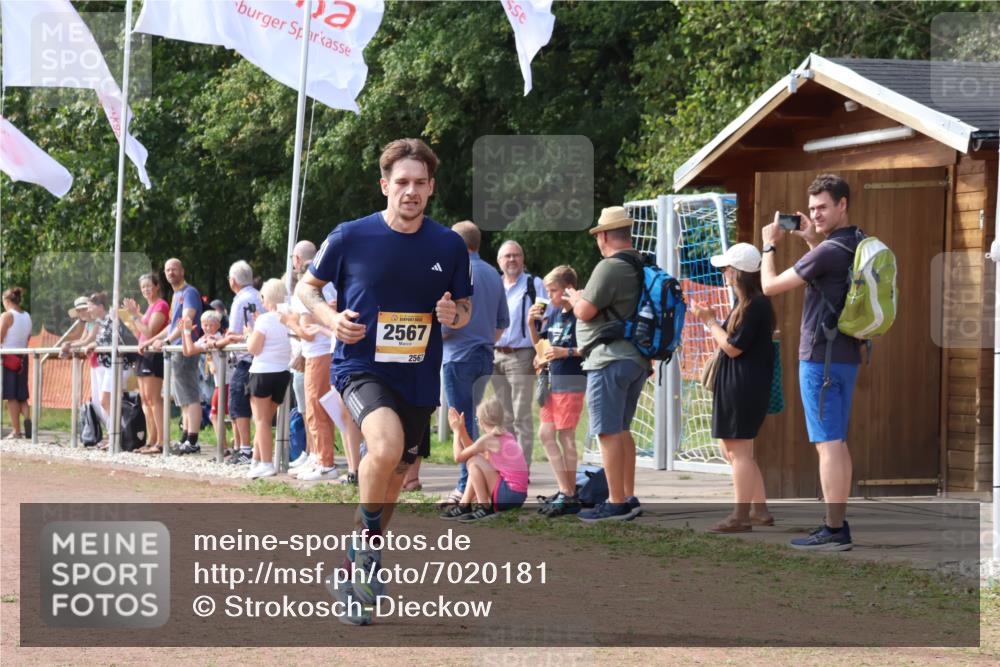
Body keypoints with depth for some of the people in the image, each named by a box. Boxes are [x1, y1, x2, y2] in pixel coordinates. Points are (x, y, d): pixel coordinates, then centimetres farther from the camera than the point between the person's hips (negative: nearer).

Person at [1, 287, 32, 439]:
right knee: (21, 395, 13)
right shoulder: (27, 317, 8)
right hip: (22, 358, 6)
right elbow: (27, 339, 11)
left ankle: (16, 430, 0)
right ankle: (27, 419, -9)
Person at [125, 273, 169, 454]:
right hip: (144, 353, 10)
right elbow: (139, 334, 19)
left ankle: (161, 442, -15)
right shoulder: (150, 307, 19)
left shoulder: (161, 305, -9)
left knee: (154, 398, -13)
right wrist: (132, 315, 11)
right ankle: (151, 441, 12)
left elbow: (149, 332, -17)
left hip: (154, 354, -10)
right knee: (145, 399, 9)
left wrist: (135, 315, -12)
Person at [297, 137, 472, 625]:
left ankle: (353, 573, 33)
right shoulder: (350, 237, -7)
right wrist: (330, 318, -14)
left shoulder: (450, 246, 0)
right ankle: (369, 541, -9)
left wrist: (454, 315, -11)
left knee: (392, 481, 12)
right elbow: (307, 286, 6)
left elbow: (465, 307, 13)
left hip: (419, 378, 4)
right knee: (386, 445, -33)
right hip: (361, 366, -4)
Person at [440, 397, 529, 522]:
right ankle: (464, 506, 18)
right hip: (518, 496, 9)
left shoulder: (487, 439, -12)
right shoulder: (507, 435, 14)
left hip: (509, 495, -9)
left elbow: (458, 456, -2)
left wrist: (457, 431, 11)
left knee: (473, 462, -9)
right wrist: (461, 429, 26)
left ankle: (484, 508, -6)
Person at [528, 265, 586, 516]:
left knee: (565, 435, -5)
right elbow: (538, 342, 24)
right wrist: (531, 323, 8)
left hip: (571, 382, -9)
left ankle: (570, 495, 0)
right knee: (546, 434, 7)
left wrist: (566, 352, -21)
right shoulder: (554, 315, 12)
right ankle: (564, 490, 12)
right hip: (552, 382, 9)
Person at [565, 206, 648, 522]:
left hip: (610, 359, -9)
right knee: (621, 430, 17)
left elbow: (585, 312, -15)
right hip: (638, 359, 9)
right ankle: (629, 499, 19)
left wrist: (574, 297, 7)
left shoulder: (609, 267, -15)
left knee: (608, 433, -6)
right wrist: (582, 298, 28)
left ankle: (617, 504, -7)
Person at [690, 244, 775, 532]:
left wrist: (710, 321, -6)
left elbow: (732, 347, -17)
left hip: (744, 386, -11)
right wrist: (710, 319, 11)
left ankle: (741, 516, -5)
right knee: (734, 450, 15)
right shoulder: (751, 303, 15)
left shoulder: (755, 306, -17)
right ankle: (759, 510, 18)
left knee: (739, 450, -7)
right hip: (734, 386, 11)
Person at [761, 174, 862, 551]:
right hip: (846, 354, 9)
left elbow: (770, 285, -10)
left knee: (828, 444, -9)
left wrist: (770, 245, 5)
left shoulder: (828, 251, -17)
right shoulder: (856, 246, 10)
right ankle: (838, 524, 16)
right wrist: (812, 240, 23)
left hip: (821, 357, -9)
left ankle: (834, 531, -11)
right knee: (837, 443, 13)